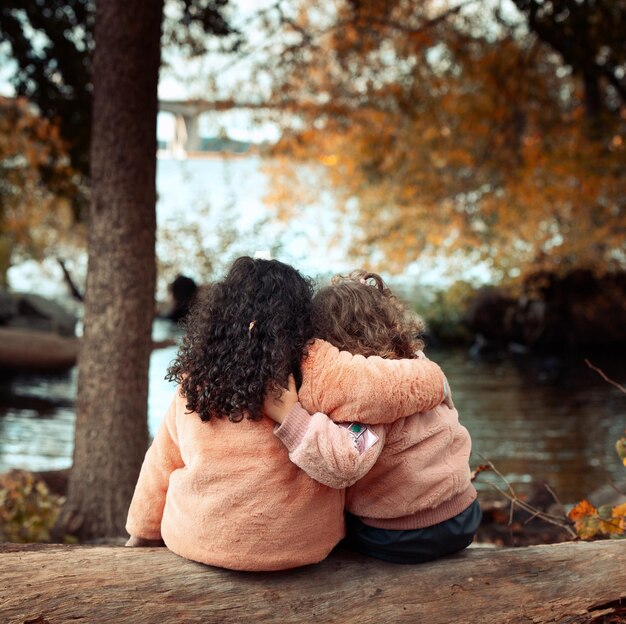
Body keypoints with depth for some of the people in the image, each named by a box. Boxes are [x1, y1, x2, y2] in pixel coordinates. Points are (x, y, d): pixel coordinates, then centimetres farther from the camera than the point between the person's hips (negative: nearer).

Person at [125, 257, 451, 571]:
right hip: (294, 546, -3)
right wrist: (432, 379, 8)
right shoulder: (315, 368, -15)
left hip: (195, 540, 3)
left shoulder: (195, 378, -3)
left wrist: (142, 534, 22)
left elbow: (162, 461, 8)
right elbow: (424, 384, -15)